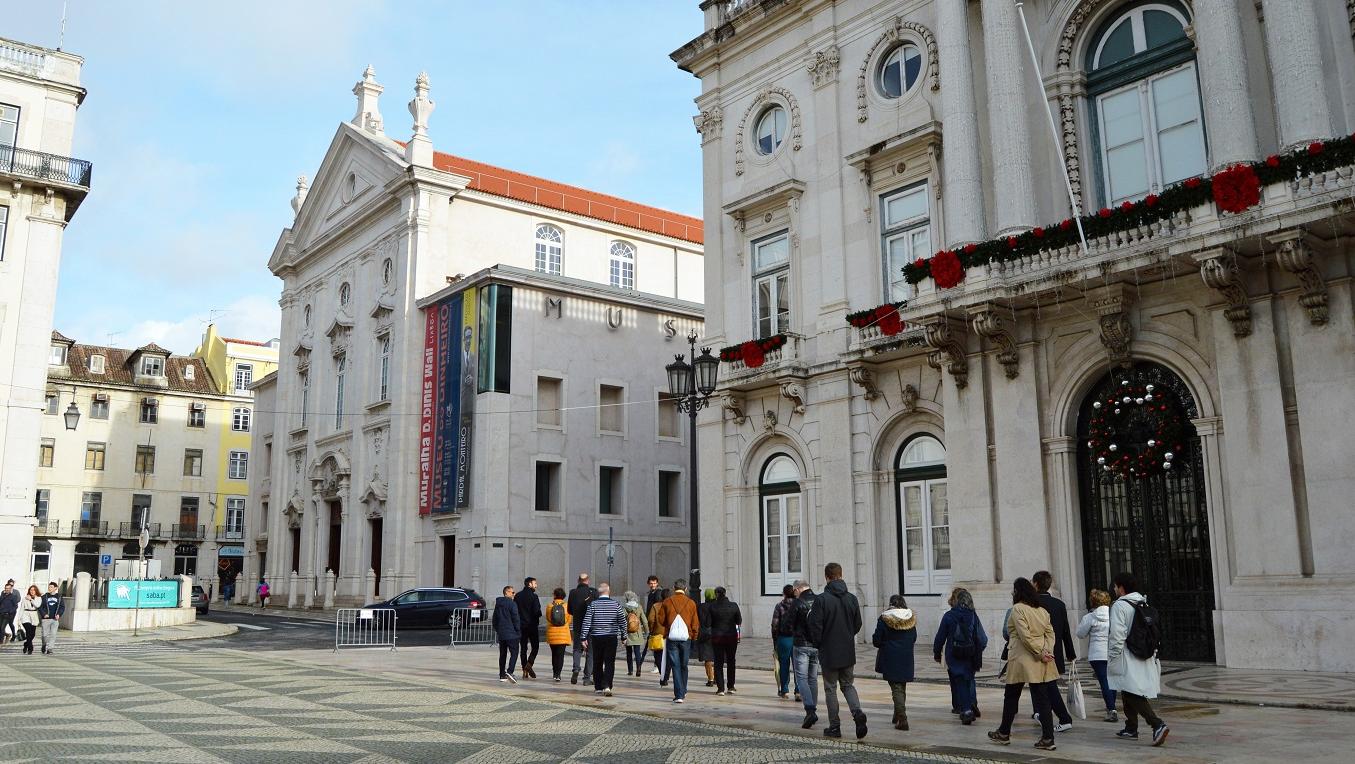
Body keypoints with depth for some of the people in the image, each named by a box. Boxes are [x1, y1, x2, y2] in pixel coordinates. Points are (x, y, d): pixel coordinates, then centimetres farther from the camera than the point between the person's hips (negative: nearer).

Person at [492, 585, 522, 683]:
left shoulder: (498, 604, 11)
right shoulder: (512, 604, -12)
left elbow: (494, 619, 18)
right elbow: (516, 619, -13)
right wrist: (518, 631, -3)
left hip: (501, 634, 7)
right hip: (512, 634, -7)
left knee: (502, 655, 12)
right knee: (514, 653, -4)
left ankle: (502, 675, 13)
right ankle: (509, 672, -20)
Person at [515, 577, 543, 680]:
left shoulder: (518, 596, 5)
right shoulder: (533, 596, -11)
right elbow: (537, 612, -16)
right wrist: (538, 615, 4)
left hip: (521, 625, 5)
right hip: (532, 625, -5)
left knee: (523, 648, 9)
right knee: (535, 646, 6)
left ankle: (524, 671, 8)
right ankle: (529, 664, -14)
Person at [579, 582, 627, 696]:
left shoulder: (593, 605, -3)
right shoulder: (616, 604, -1)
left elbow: (586, 622, -4)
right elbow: (622, 622, 4)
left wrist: (583, 638, 0)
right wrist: (623, 636, 14)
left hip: (596, 638, 1)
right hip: (611, 638, -1)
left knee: (597, 663, 12)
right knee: (609, 663, -1)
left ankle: (598, 687, 19)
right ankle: (607, 686, -16)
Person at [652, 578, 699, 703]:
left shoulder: (667, 602, -2)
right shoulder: (691, 603, 0)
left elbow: (660, 620, 4)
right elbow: (695, 624, 3)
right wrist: (693, 636, 18)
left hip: (671, 638, -1)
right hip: (686, 639, 1)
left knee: (676, 667, 1)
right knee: (684, 666, 15)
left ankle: (679, 695, -5)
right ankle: (683, 692, 27)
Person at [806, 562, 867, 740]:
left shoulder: (821, 599, -15)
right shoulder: (852, 599, 0)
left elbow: (815, 626, -14)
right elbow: (858, 625, 7)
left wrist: (819, 645, 3)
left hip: (829, 652, -4)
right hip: (848, 652, 4)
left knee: (830, 689, 8)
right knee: (848, 685, 17)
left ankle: (834, 727, 10)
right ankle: (858, 713, -7)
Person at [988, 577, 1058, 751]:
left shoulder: (1017, 609, -10)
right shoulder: (1042, 610, 10)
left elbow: (1025, 635, -18)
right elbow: (1050, 633, 4)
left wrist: (1040, 653, -13)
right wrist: (1046, 652, -7)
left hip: (1022, 659, -6)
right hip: (1041, 664, 6)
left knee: (1011, 697, 9)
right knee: (1042, 699, 5)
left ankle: (1004, 733, 21)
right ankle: (1047, 738, 0)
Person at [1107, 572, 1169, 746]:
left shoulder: (1119, 606, -14)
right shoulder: (1144, 604, 10)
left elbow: (1117, 636, -18)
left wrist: (1112, 659, -10)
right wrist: (1154, 655, 20)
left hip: (1128, 660, -8)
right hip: (1145, 659, 8)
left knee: (1132, 696, -7)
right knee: (1130, 694, 19)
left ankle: (1158, 725, -21)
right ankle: (1131, 729, 27)